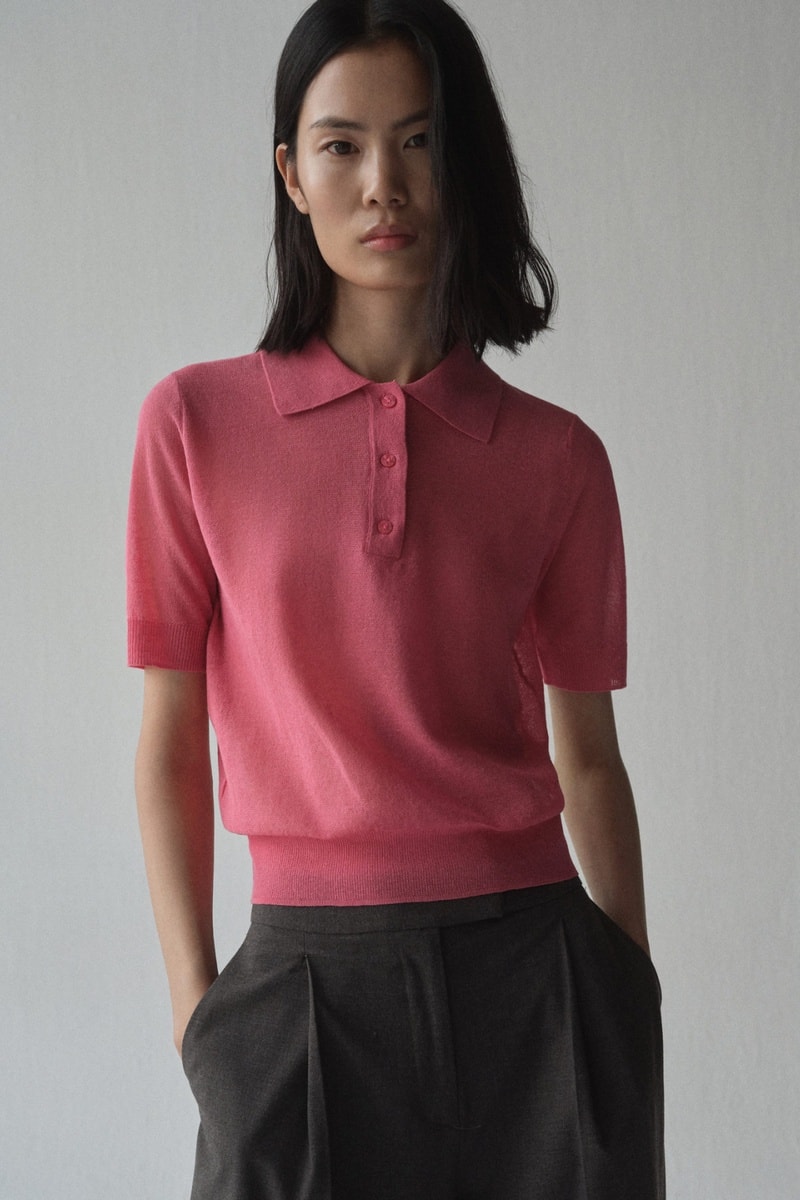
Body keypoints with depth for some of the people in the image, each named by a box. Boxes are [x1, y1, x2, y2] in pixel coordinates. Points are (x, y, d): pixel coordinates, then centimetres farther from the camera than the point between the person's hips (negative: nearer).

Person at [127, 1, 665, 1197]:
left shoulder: (555, 457, 1)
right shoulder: (199, 422, -1)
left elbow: (589, 755, 7)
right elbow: (170, 742, 2)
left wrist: (637, 1034, 9)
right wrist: (197, 1005, -2)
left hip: (530, 963, 1)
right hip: (310, 973, -1)